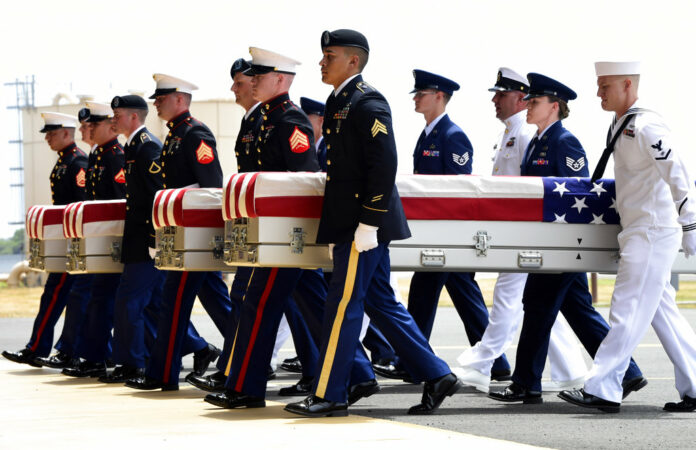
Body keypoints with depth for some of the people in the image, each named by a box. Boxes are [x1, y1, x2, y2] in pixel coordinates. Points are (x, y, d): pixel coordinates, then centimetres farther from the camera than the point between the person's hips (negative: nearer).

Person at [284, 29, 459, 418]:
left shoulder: (367, 103, -13)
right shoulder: (339, 103, 17)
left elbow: (384, 165, -19)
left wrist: (368, 223, -22)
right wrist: (338, 228, 21)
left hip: (364, 223, -10)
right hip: (350, 223, 10)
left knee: (344, 305, -6)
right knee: (381, 303, 11)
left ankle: (329, 395, -1)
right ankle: (436, 375, 14)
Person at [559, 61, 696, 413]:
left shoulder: (646, 126, -15)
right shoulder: (620, 127, 14)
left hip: (653, 234, -10)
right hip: (638, 235, 10)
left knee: (628, 312, -9)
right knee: (662, 313, 11)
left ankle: (602, 389, -9)